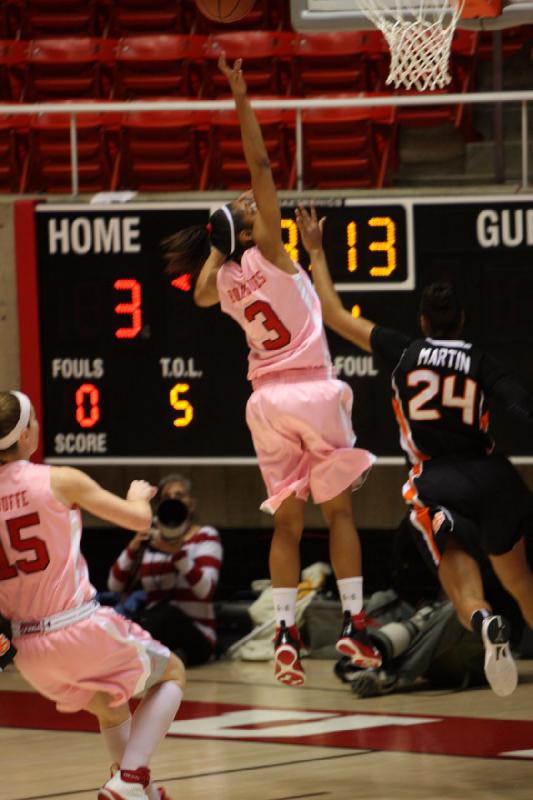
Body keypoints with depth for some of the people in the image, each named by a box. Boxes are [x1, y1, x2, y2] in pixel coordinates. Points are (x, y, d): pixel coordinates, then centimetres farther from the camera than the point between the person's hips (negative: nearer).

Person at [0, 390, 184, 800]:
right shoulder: (60, 481, -12)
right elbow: (140, 519, -3)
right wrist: (138, 496, 19)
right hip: (82, 628, -5)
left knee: (111, 710, 33)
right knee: (171, 673, 20)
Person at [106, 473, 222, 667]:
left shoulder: (205, 536, 4)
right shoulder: (150, 540, 14)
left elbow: (205, 589, -14)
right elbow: (115, 586, 3)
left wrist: (177, 553, -26)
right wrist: (133, 549, -12)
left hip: (195, 638, -3)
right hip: (154, 626, 3)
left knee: (166, 613, -38)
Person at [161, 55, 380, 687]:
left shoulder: (221, 280, 3)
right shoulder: (266, 253, -9)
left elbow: (201, 292, 26)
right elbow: (261, 167, -14)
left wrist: (215, 245, 19)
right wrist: (242, 104, -14)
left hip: (267, 400, 5)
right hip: (314, 393, -5)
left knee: (287, 522, 7)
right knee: (339, 510, 5)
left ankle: (285, 633, -7)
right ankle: (353, 623, 0)